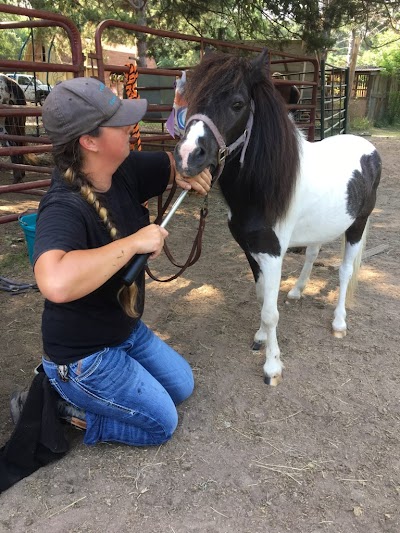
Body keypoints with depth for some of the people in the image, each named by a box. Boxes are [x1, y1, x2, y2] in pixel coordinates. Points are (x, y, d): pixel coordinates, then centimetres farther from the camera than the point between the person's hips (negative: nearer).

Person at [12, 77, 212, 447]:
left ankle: (77, 391, 27)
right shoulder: (64, 208, -34)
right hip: (81, 356, -8)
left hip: (126, 329, 8)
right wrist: (134, 242, -42)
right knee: (162, 423, 7)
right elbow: (56, 283, -54)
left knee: (182, 386, 23)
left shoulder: (125, 171, -10)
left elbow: (176, 162, 7)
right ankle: (63, 406, 15)